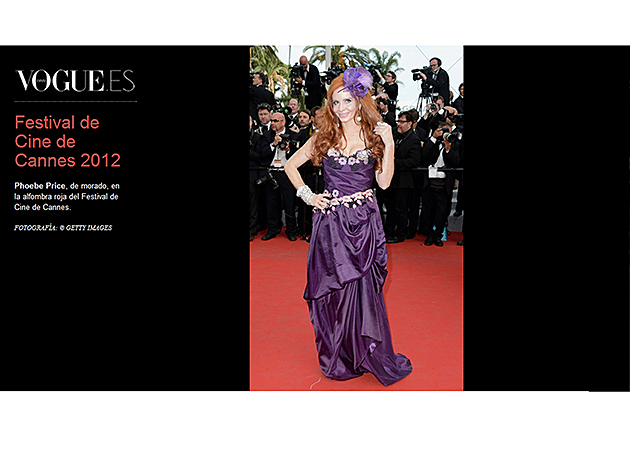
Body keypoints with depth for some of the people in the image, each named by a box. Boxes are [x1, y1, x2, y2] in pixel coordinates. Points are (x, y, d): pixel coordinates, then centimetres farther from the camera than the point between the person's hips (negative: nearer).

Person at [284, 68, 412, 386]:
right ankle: (338, 358, 19)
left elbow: (384, 181, -2)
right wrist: (307, 196, 5)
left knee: (363, 286, -1)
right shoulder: (324, 137, 6)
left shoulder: (374, 135, 4)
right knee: (334, 287, 4)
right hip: (331, 222, 1)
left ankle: (372, 356, 16)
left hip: (364, 221, 0)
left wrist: (388, 145, -12)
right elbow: (290, 165, 14)